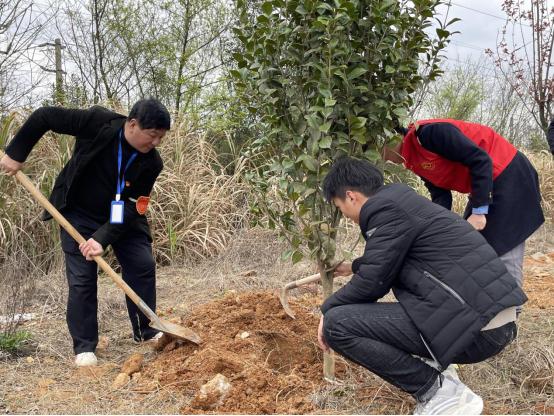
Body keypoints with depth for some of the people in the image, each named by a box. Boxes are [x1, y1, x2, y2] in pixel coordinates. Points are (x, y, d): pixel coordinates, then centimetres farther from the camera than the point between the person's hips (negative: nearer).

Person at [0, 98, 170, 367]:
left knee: (143, 266, -4)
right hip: (79, 215, -2)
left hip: (123, 219, 3)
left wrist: (103, 238, -30)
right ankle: (84, 347, 6)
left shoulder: (151, 163, -20)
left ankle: (145, 332, 13)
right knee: (82, 279, -5)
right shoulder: (98, 123, -26)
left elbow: (133, 207, -21)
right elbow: (44, 117, -18)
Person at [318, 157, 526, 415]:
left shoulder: (386, 208, -9)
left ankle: (439, 392, -5)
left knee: (337, 323, -10)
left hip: (473, 325, -10)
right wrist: (354, 267, 56)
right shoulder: (400, 200, 21)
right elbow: (388, 260, 40)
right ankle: (434, 375, 15)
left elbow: (372, 283, -11)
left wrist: (328, 309, 6)